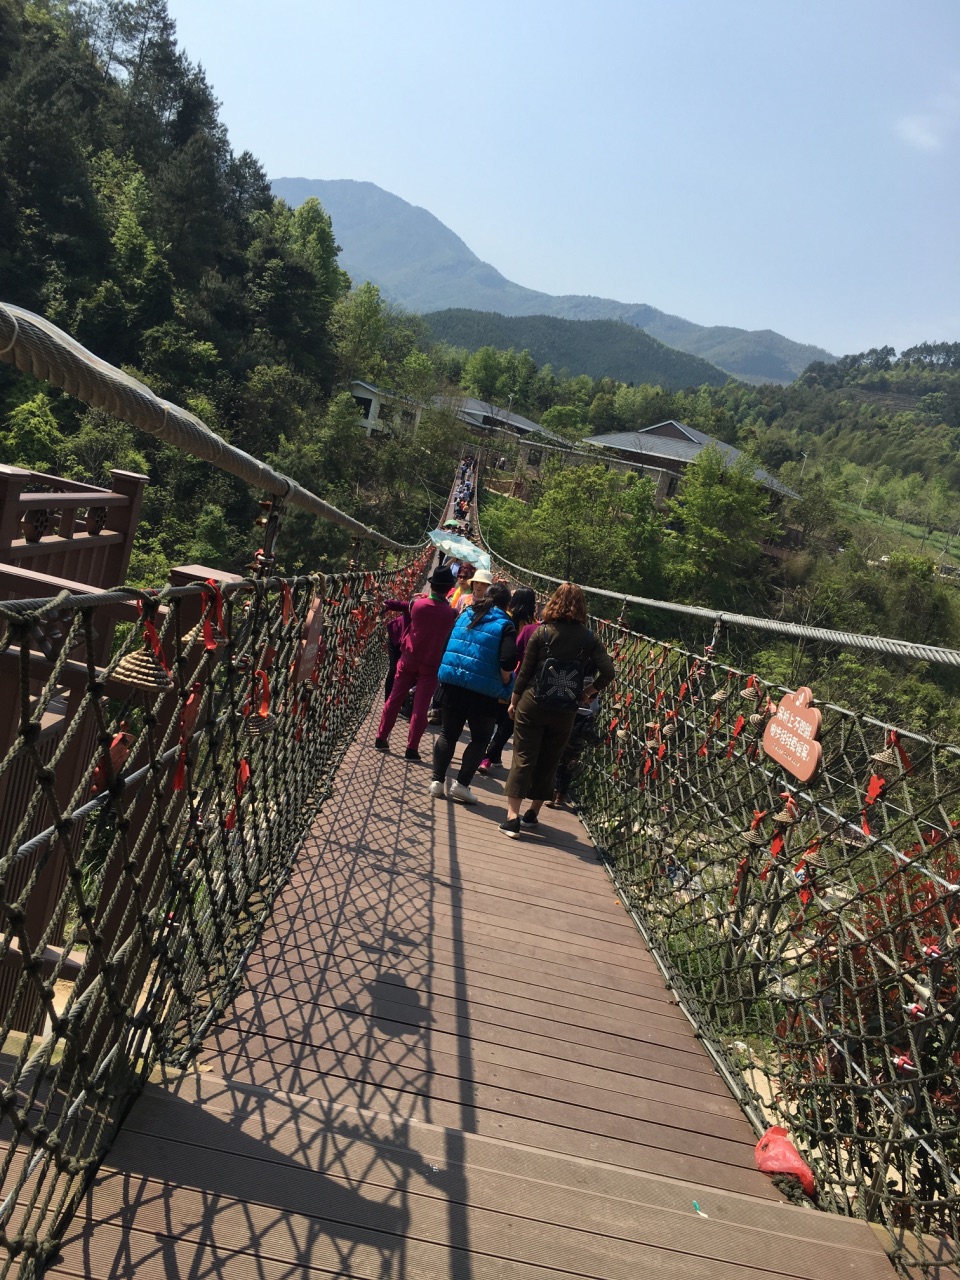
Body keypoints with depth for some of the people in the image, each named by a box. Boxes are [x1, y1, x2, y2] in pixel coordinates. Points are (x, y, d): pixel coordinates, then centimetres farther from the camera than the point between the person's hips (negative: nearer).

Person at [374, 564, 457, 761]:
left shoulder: (418, 604, -8)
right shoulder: (451, 613, -12)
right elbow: (452, 637, 1)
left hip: (409, 658, 2)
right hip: (431, 664, -2)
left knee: (394, 699, 13)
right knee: (420, 707, 2)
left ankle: (381, 738, 19)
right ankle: (411, 749, 1)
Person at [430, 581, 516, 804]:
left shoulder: (466, 615, 10)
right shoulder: (505, 625, -7)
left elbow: (449, 645, 16)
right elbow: (507, 663, -16)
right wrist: (504, 685, -1)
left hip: (451, 683, 5)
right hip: (483, 691, -4)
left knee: (448, 733, 14)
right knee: (480, 738, 10)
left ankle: (437, 780, 9)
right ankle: (461, 783, 2)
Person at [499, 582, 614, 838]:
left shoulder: (542, 632, -6)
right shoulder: (588, 638, -2)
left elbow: (525, 670, -3)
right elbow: (608, 672, -8)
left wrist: (514, 701, 7)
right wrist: (589, 691, 6)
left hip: (532, 704, -2)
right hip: (565, 711, 2)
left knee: (523, 759, 1)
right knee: (548, 763, 15)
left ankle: (512, 817, -6)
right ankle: (533, 814, 25)